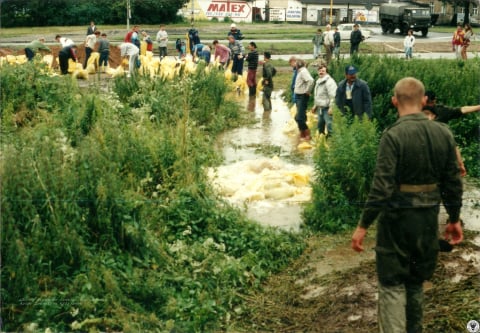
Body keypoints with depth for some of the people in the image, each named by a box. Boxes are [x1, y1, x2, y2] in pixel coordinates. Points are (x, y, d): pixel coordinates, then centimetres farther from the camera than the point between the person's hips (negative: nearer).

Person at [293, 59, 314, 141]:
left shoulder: (303, 71, -16)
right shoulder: (300, 72, 14)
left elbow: (311, 80, -32)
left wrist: (307, 91, -23)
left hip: (302, 97, -10)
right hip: (298, 96, 10)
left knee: (300, 118, -11)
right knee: (298, 117, 15)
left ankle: (307, 135, -6)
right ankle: (302, 134, 23)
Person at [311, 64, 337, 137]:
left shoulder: (329, 81, -14)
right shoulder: (318, 81, 15)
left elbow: (332, 96, -20)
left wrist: (331, 107, -23)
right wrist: (315, 105, 23)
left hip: (327, 108, -9)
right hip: (320, 107, 9)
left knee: (329, 123, -10)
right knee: (320, 123, 18)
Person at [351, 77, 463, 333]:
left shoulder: (393, 135, -18)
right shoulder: (444, 134, -2)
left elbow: (382, 187, -22)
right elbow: (453, 183, 4)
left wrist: (363, 226, -15)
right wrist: (454, 219, 16)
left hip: (397, 218, -5)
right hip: (429, 219, 5)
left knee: (392, 285, 7)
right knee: (416, 282, 22)